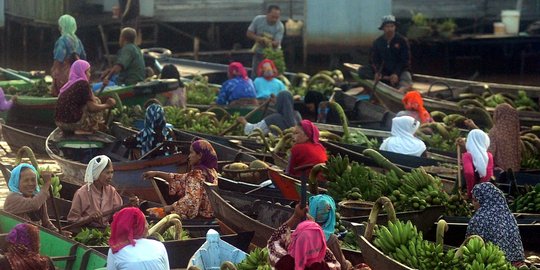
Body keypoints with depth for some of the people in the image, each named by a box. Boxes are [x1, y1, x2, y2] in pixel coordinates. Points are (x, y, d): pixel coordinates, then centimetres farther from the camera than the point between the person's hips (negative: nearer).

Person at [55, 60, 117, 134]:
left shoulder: (69, 84, 16)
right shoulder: (83, 84, -8)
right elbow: (92, 107, -9)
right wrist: (107, 105, 7)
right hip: (72, 122, -8)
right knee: (96, 101, 5)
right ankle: (82, 130, -2)